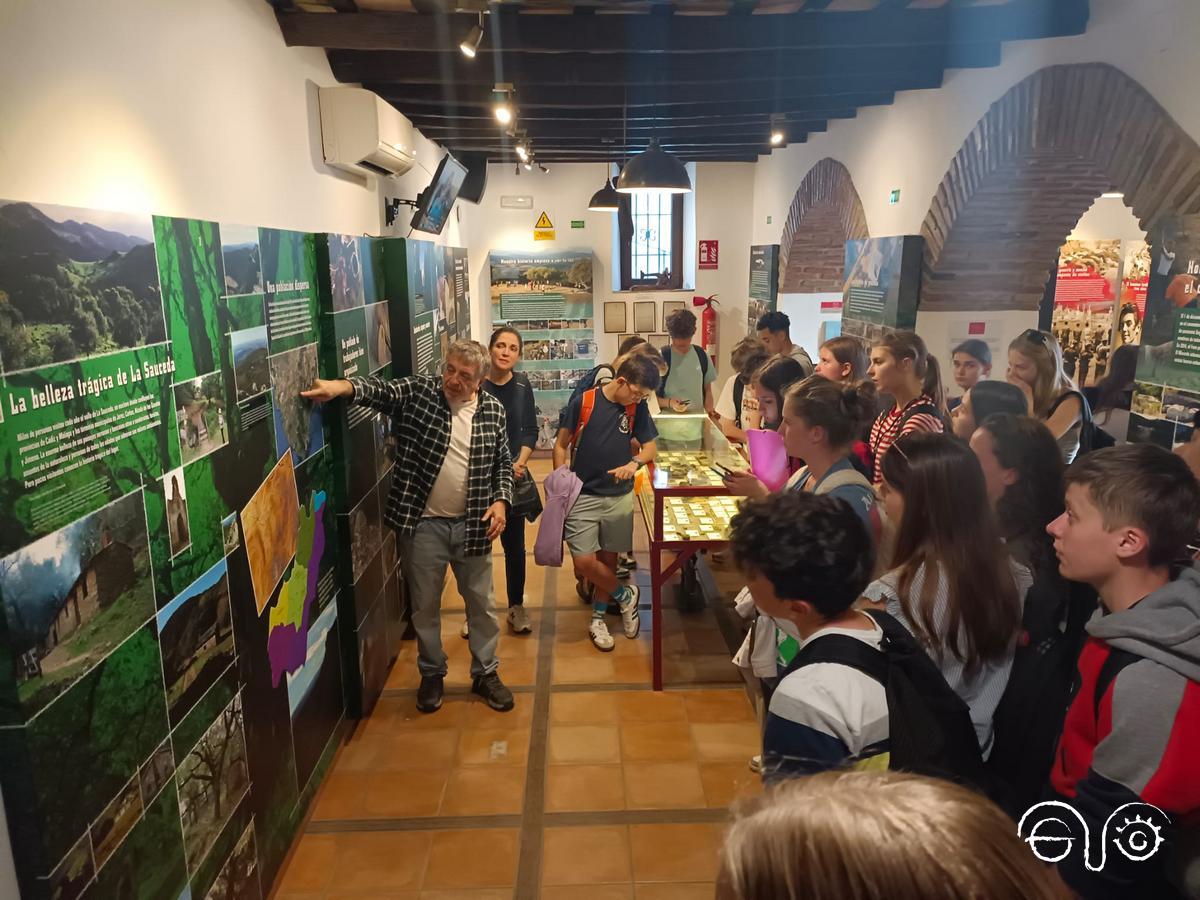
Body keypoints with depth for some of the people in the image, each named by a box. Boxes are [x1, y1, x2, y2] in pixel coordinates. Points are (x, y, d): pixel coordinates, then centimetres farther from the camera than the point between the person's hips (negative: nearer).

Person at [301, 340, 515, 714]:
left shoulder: (493, 410, 0)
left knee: (482, 603, 13)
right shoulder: (417, 392, -6)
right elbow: (380, 389, -24)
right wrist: (342, 386, -44)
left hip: (473, 524, 2)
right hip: (422, 524, -1)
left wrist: (500, 500, -7)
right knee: (425, 606, 13)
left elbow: (503, 463, 8)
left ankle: (486, 673, 34)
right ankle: (432, 674, 34)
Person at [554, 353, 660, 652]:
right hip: (583, 496, -2)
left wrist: (634, 462, -16)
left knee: (608, 560, 10)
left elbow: (650, 446, 6)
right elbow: (561, 445, -3)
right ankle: (625, 595, 18)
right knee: (584, 562, -8)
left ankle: (597, 619, 29)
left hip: (620, 497, 3)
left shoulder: (637, 408, -1)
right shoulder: (583, 402, -10)